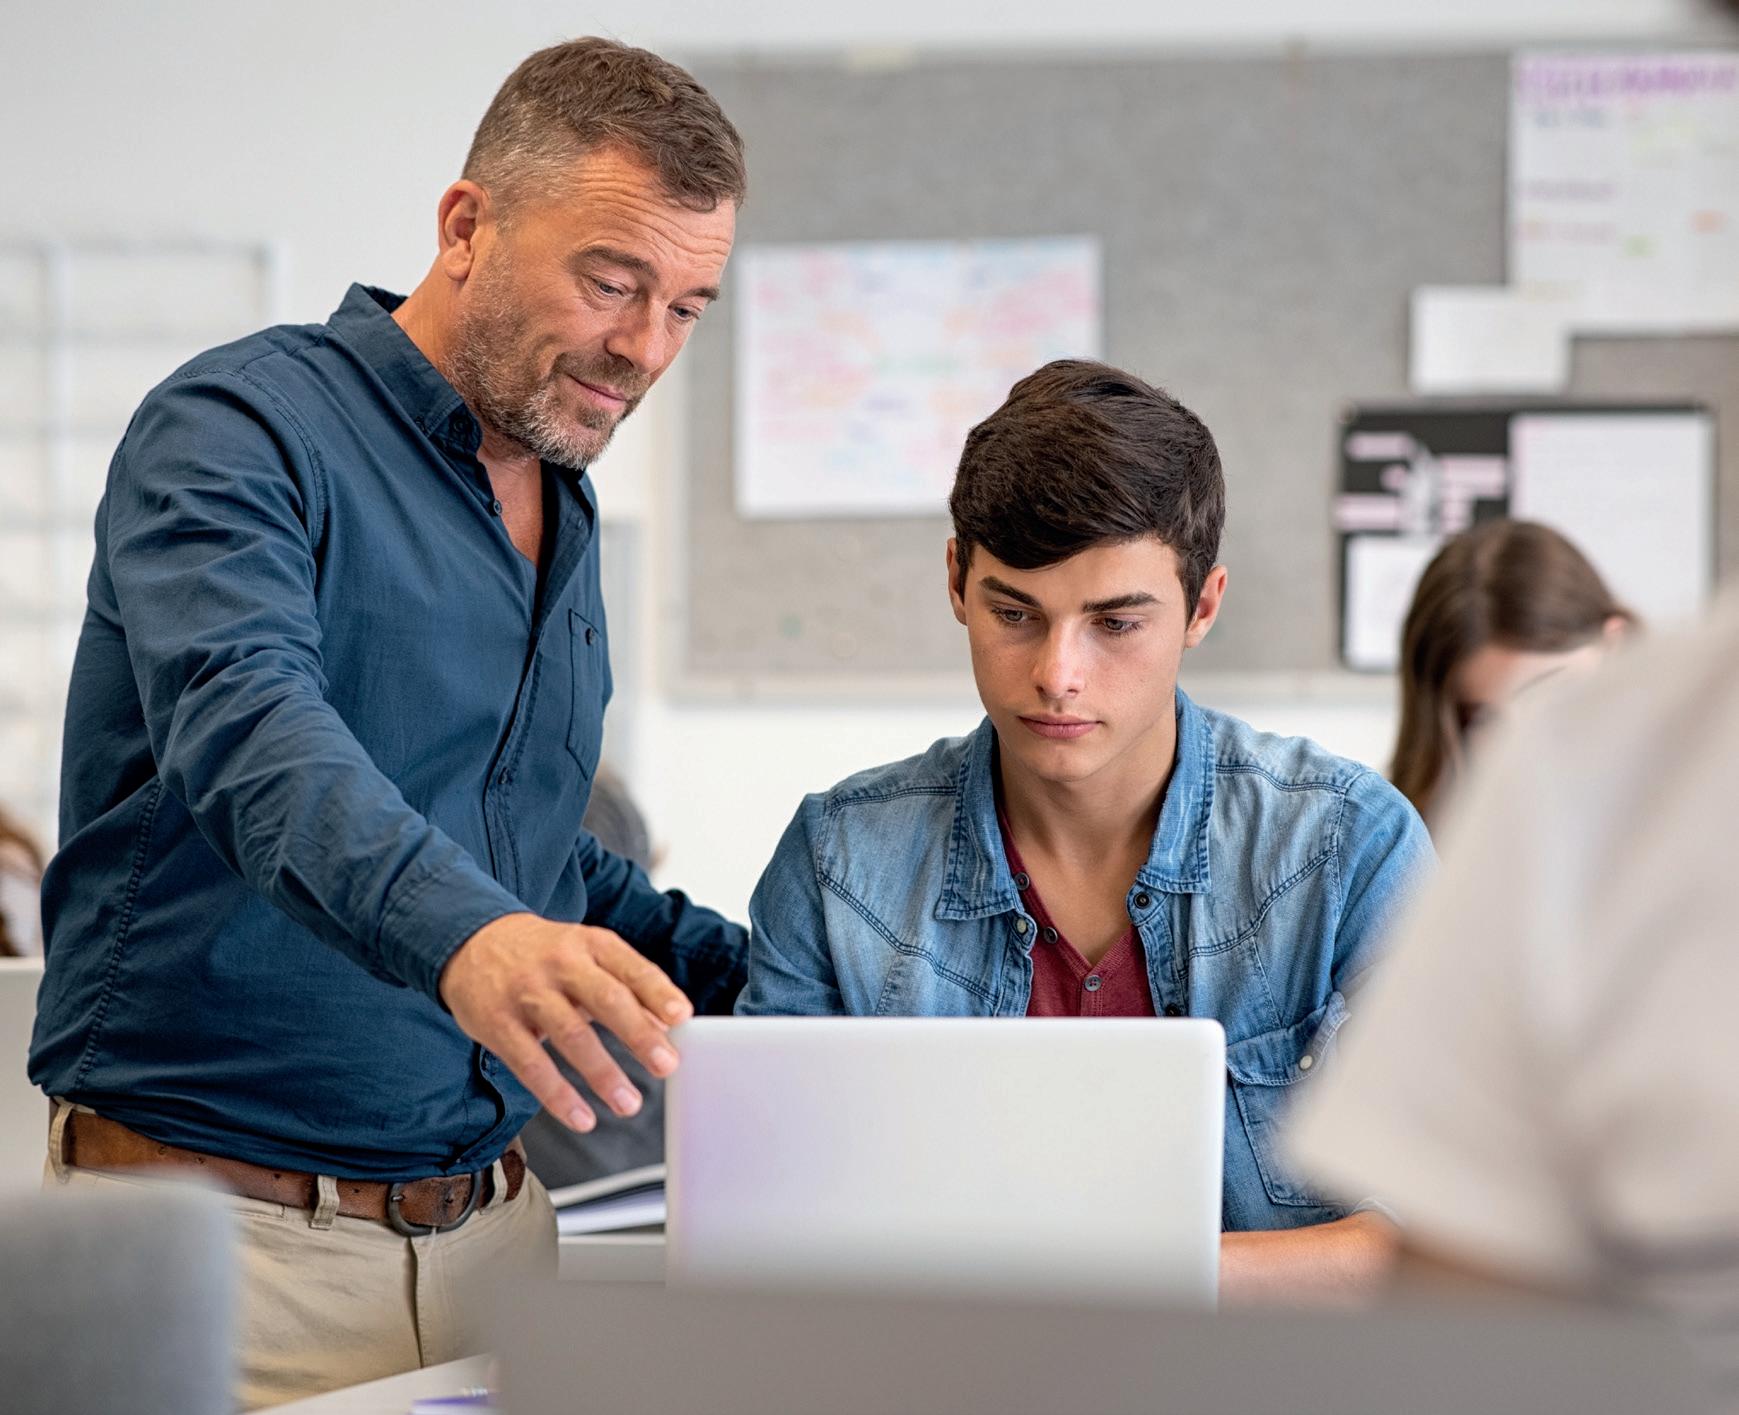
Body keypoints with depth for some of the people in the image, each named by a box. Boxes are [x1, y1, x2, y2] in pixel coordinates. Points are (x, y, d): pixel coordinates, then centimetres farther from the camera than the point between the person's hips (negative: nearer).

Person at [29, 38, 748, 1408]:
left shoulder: (563, 511, 16)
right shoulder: (242, 432, -11)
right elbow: (246, 729, -31)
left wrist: (759, 976, 12)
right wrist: (462, 934, -49)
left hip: (492, 1231, 7)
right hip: (233, 1235, -7)